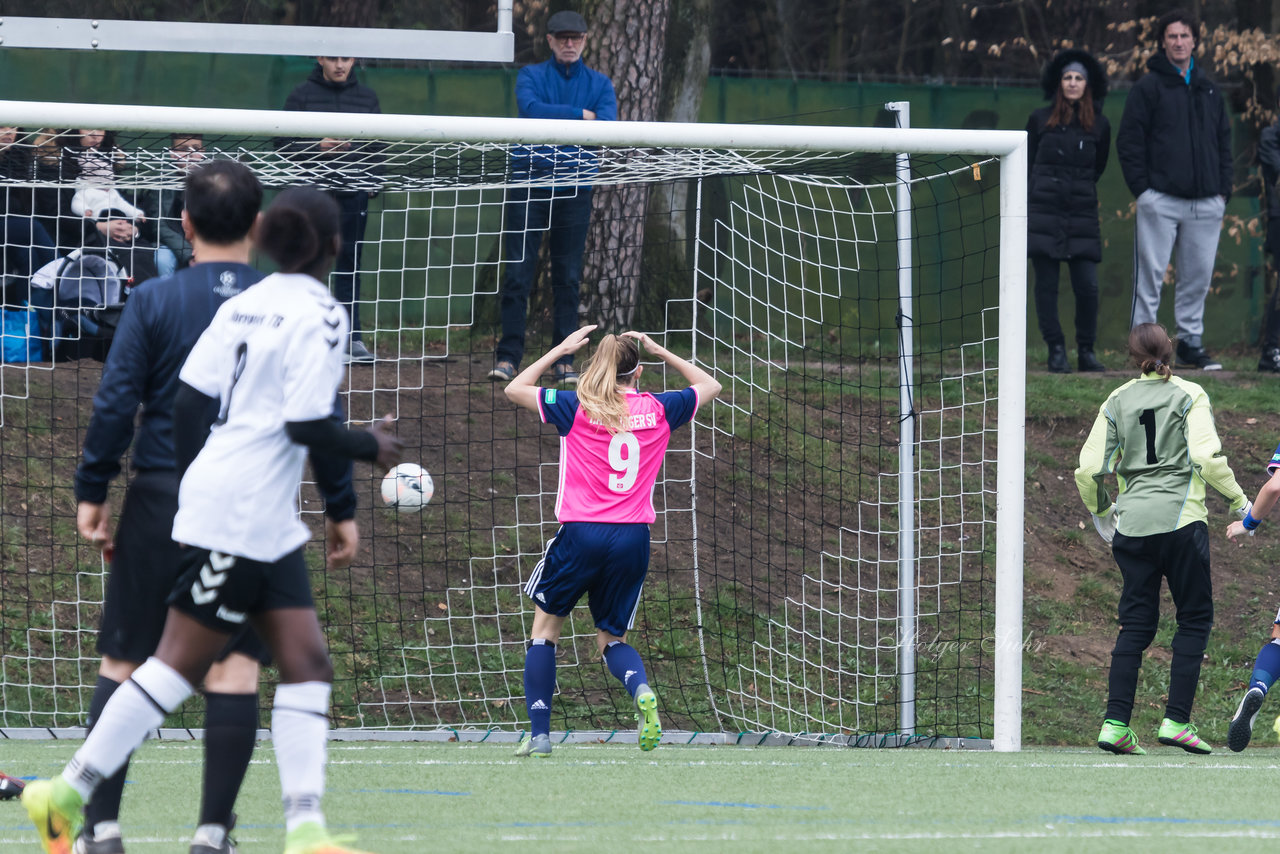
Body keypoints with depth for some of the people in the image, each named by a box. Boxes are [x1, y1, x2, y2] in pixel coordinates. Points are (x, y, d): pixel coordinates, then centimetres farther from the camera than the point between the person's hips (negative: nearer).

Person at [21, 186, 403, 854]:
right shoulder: (320, 315, -12)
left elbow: (189, 396, 8)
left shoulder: (242, 304, 11)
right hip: (242, 516, -9)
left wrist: (194, 487, 16)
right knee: (182, 661, -5)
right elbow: (308, 426, -17)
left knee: (306, 661, 5)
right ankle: (67, 795, -2)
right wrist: (371, 447, 0)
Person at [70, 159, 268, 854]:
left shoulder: (152, 302, -2)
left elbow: (115, 405, -6)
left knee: (121, 666, 6)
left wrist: (91, 492, 3)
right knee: (235, 668, 1)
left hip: (160, 502, 0)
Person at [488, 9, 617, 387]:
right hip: (529, 182, -1)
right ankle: (508, 356, -1)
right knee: (518, 274, -5)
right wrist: (581, 115, -13)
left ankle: (565, 360, 8)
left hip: (574, 188, 1)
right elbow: (531, 108, -15)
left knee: (568, 277, 3)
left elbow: (608, 126, -8)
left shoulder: (599, 84, 9)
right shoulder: (531, 76, 6)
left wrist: (552, 117, -21)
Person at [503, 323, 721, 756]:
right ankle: (642, 692, -17)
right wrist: (660, 351, 26)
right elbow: (709, 386, 25)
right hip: (633, 539, 2)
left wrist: (561, 349, 16)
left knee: (545, 629, 15)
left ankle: (538, 733, 6)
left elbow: (514, 388, 12)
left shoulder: (577, 409, -2)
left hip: (581, 535, -2)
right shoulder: (658, 410, 5)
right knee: (611, 637, 16)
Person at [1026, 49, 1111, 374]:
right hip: (1043, 212, 0)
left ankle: (1086, 351, 6)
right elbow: (1026, 163, 11)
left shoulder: (1099, 125, 8)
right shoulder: (1040, 120, 7)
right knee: (1046, 284, -2)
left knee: (1087, 286, -6)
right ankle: (1056, 351, 5)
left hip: (1082, 213, 0)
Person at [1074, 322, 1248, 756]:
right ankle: (1176, 721, -4)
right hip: (1180, 520, -4)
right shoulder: (1189, 396, -1)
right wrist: (1240, 500, -1)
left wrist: (1100, 511, 22)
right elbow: (1207, 457, -14)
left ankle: (1115, 724, -1)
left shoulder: (1117, 402, 8)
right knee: (1194, 618, 6)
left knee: (1136, 623, 8)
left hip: (1132, 525, 4)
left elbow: (1088, 470, 5)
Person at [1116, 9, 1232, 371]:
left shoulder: (1210, 91, 17)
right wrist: (1141, 188, -9)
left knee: (1199, 276, 6)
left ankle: (1190, 343, 14)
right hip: (1160, 201, -5)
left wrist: (1223, 190, 10)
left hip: (1206, 203, 5)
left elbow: (1224, 142, 21)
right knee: (1150, 275, -6)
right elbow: (1128, 140, -1)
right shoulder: (1149, 87, 1)